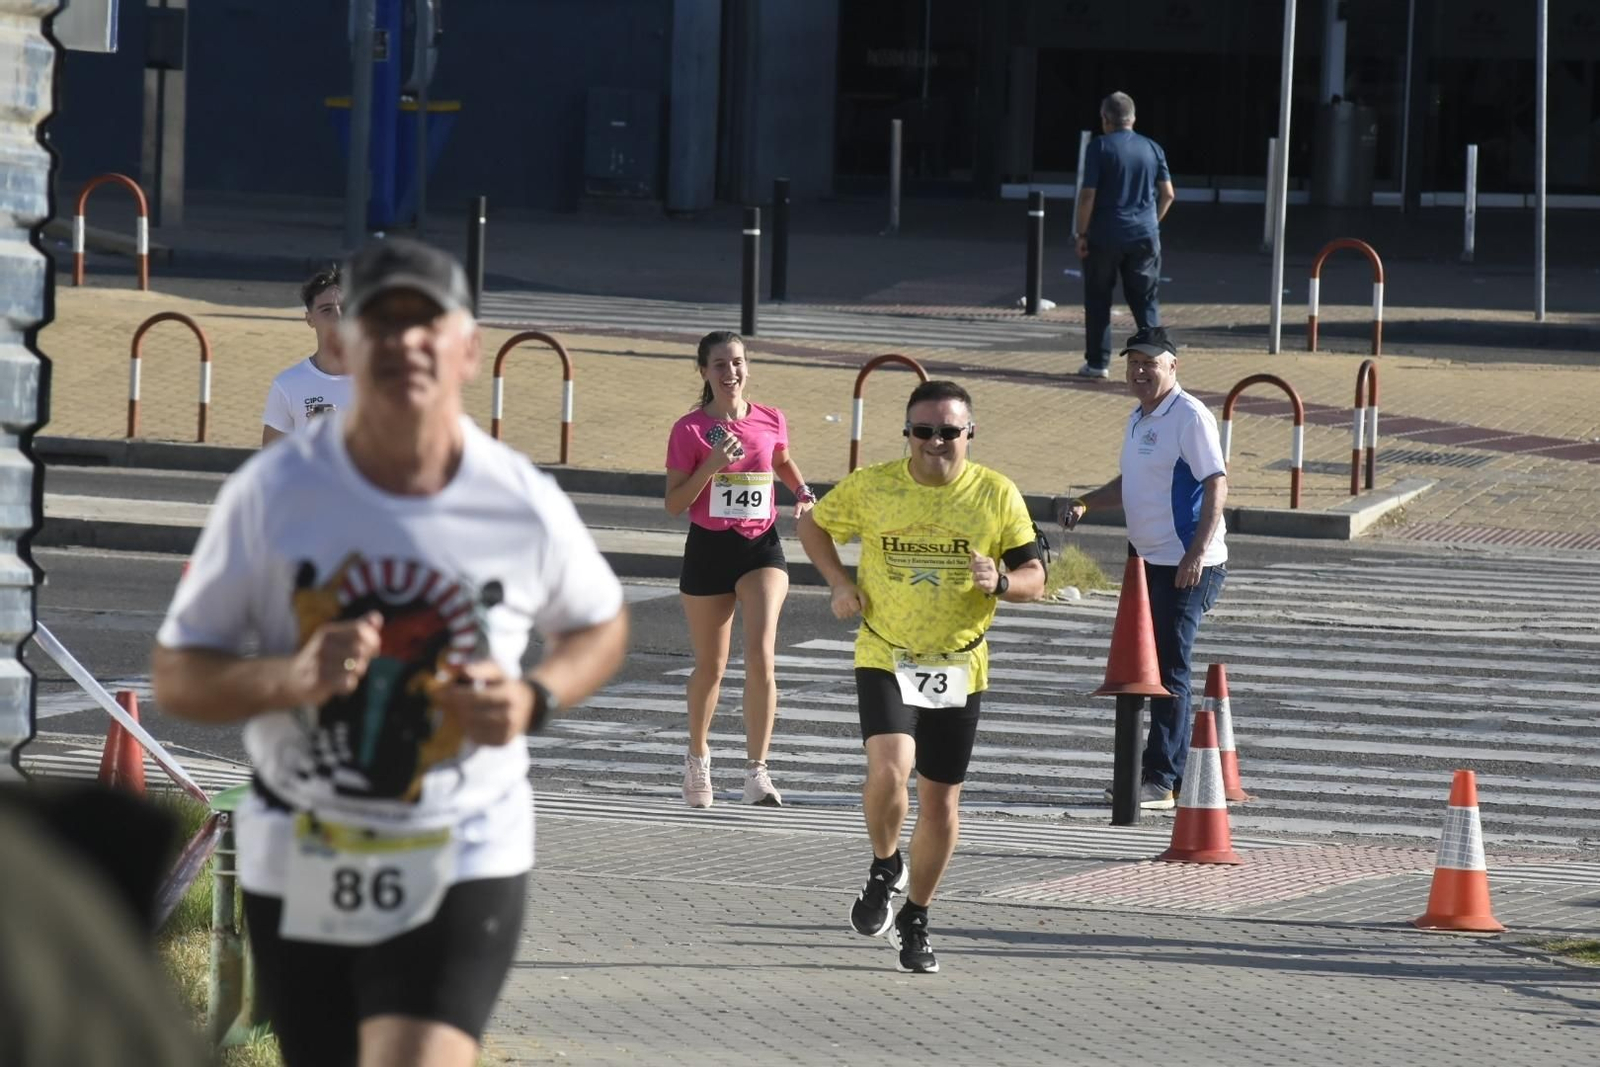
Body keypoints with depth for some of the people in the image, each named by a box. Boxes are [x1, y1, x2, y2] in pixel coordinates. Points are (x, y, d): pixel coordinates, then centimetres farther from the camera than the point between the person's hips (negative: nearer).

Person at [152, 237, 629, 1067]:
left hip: (463, 869, -2)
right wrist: (288, 678, -25)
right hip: (300, 867, 2)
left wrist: (535, 701, -9)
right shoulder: (271, 492, -9)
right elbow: (176, 679, -4)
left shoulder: (525, 506, -7)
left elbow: (598, 627, 13)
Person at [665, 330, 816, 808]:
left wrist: (803, 491, 6)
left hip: (761, 548, 1)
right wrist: (711, 466, -21)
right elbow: (674, 503, -8)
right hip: (708, 549, -1)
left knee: (761, 656, -17)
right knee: (711, 665, 11)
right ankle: (697, 755, 37)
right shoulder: (690, 430, -7)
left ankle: (756, 770, -14)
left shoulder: (771, 421, 2)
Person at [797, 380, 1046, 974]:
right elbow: (814, 525, 13)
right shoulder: (870, 488, -6)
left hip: (959, 668, 2)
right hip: (885, 658, -2)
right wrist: (839, 583, -3)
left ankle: (914, 920, 27)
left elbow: (1034, 578, 1)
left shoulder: (997, 495, -4)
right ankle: (885, 869, 5)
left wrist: (1000, 582, -22)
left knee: (940, 800, 8)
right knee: (889, 769, -25)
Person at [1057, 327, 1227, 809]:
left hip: (1186, 566, -10)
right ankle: (1168, 771, 19)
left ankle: (1161, 778, -6)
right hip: (1148, 561, 10)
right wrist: (1085, 503, 13)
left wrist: (1198, 551, -26)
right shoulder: (1139, 418, 15)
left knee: (1168, 670, -9)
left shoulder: (1189, 417, -13)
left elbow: (1217, 484, -19)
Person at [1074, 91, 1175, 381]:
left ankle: (1098, 362, 9)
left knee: (1098, 299, 9)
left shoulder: (1100, 148, -6)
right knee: (1145, 300, 8)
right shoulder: (1153, 149, 6)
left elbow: (1088, 195, -11)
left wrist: (1082, 233, -3)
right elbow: (1168, 194, 6)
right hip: (1145, 236, 3)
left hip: (1105, 237, -3)